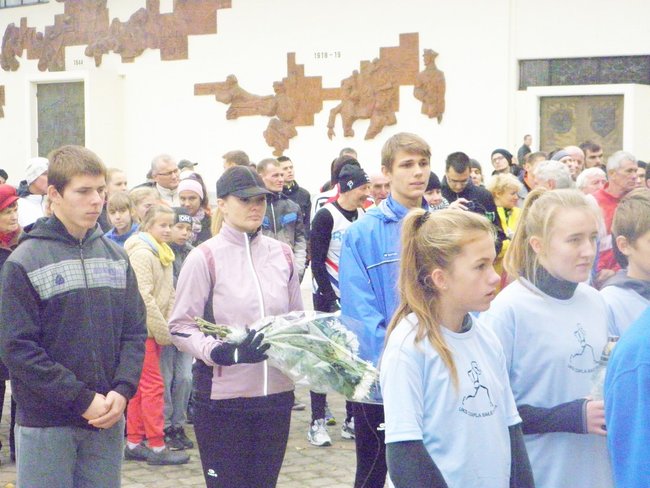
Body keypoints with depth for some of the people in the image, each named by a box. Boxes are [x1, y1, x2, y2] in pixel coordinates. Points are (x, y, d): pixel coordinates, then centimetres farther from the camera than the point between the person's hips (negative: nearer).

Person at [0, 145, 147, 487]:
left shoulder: (116, 257, 8)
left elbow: (134, 333, 9)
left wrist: (122, 391, -8)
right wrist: (83, 400, -15)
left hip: (109, 420, 4)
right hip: (46, 425, -4)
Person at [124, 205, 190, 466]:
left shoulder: (163, 253, 14)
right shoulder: (142, 253, -14)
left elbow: (168, 294, 15)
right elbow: (144, 297, -19)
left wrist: (167, 326, 3)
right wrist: (164, 331, -16)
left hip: (154, 329, 9)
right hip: (143, 328, -9)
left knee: (141, 387, 11)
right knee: (153, 385, -6)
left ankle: (134, 443, 17)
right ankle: (156, 446, -2)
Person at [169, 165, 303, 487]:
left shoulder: (282, 254, 7)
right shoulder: (204, 258, -8)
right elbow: (181, 327, -8)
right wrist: (221, 351, -23)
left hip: (277, 392, 5)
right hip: (223, 397, -4)